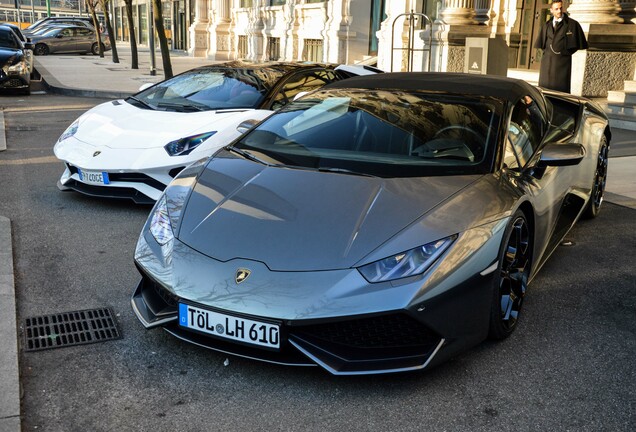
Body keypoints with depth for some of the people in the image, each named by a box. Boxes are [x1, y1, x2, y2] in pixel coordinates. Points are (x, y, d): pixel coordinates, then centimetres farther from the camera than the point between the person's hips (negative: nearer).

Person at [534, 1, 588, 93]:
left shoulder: (573, 24, 1)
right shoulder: (546, 26, 13)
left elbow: (580, 44, 3)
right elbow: (540, 44, 21)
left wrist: (568, 52, 0)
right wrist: (547, 52, 9)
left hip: (562, 62, -4)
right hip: (547, 62, 4)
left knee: (561, 89, -5)